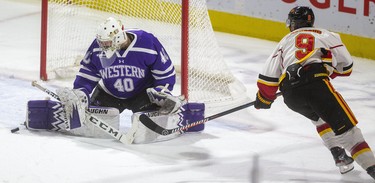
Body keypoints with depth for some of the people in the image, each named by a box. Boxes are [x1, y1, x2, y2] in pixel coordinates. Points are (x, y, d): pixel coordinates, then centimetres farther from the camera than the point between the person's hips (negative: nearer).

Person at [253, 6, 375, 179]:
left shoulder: (285, 41, 30)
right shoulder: (326, 35, 24)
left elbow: (269, 76, 25)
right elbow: (346, 65, 23)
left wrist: (264, 99, 40)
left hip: (290, 93, 3)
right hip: (316, 82, -3)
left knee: (320, 118, 31)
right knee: (345, 125, -5)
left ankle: (339, 156, 18)